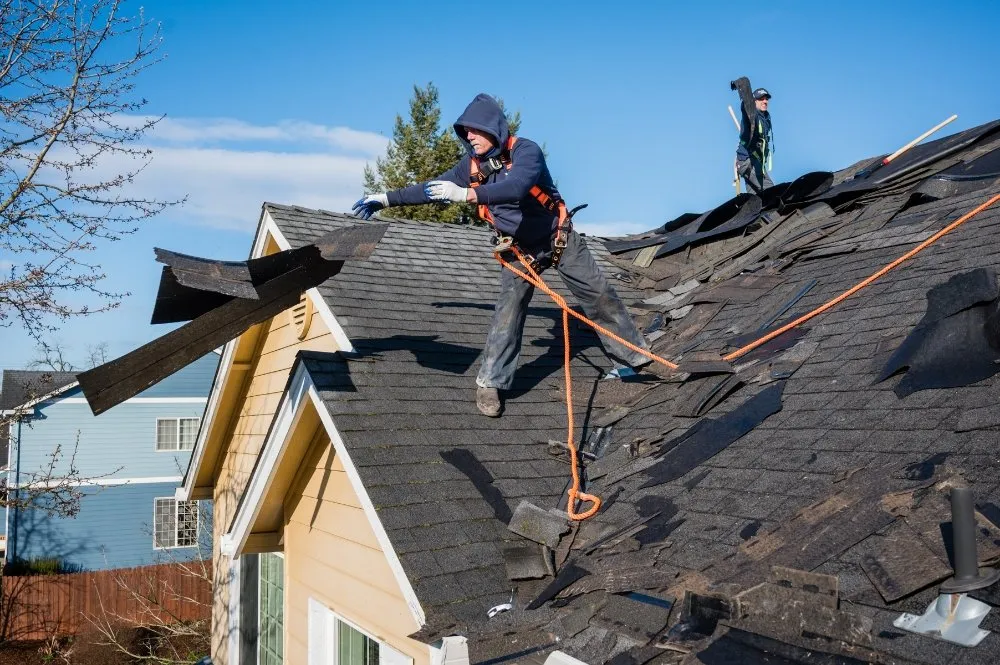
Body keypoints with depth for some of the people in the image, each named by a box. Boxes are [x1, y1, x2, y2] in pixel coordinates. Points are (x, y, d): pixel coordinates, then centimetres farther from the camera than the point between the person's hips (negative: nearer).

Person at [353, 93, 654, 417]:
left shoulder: (526, 150, -25)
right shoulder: (472, 164, -8)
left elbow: (517, 187, -45)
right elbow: (432, 189, 2)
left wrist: (467, 194, -55)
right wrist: (386, 198, -1)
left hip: (560, 239, -2)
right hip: (519, 249, 3)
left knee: (600, 295, 5)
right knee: (510, 309, -12)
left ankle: (636, 355, 21)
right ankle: (489, 382, -5)